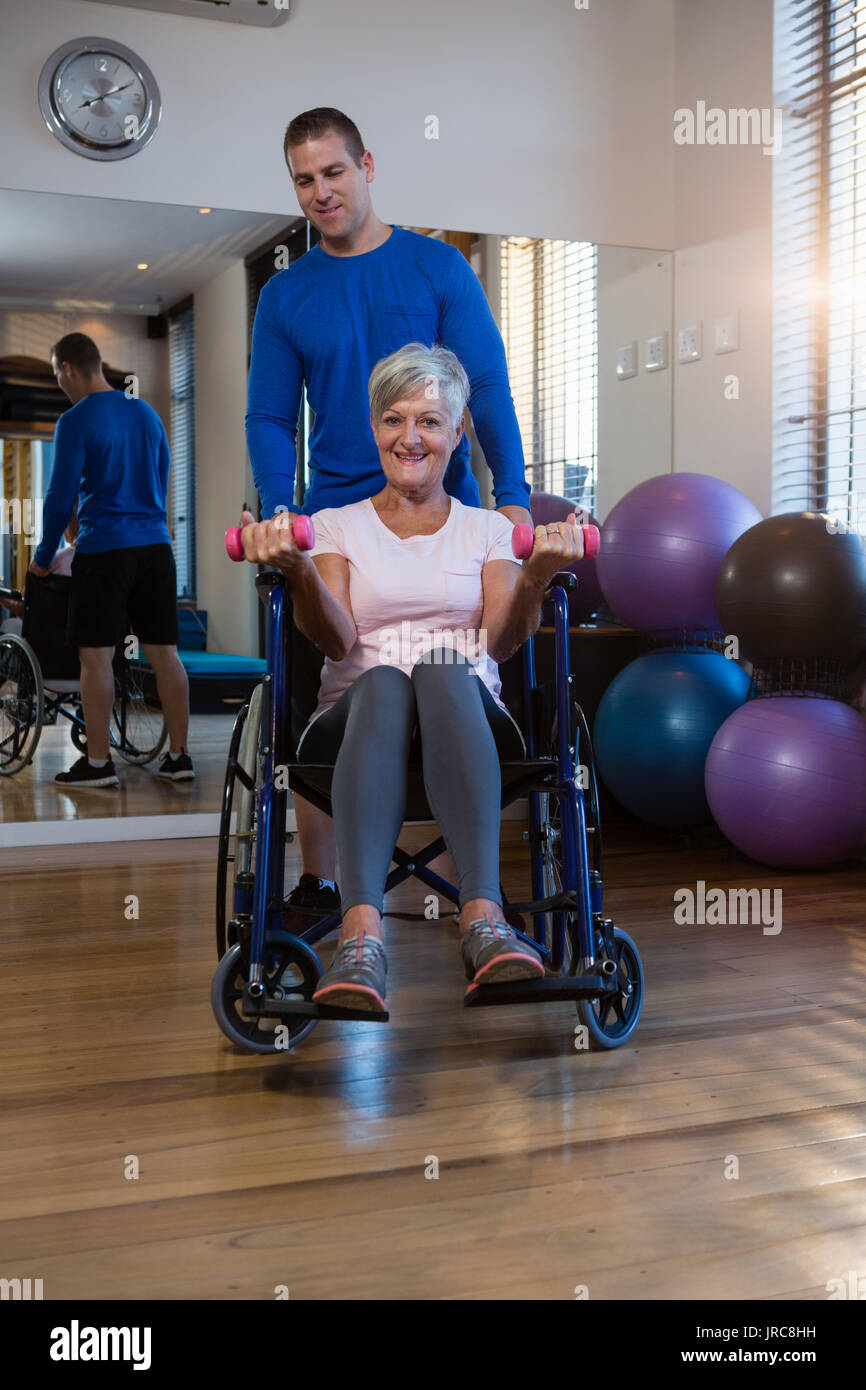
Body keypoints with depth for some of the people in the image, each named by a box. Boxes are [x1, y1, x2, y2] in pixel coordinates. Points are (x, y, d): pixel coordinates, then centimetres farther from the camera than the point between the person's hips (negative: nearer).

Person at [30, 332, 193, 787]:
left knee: (96, 656, 0)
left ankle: (98, 762, 2)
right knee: (164, 653, 6)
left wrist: (43, 557, 3)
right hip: (155, 548, 6)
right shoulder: (147, 413, 13)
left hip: (104, 552, -6)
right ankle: (179, 756, 8)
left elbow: (61, 497, -8)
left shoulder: (76, 422, -8)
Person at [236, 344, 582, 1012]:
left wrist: (535, 577, -18)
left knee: (447, 672, -37)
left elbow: (502, 640, 1)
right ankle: (361, 934, -55)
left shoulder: (489, 529, 19)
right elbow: (336, 639, -2)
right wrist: (298, 571, -22)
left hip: (470, 719, 0)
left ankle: (484, 919, -52)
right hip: (358, 718, 0)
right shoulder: (336, 526, 17)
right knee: (381, 683, -38)